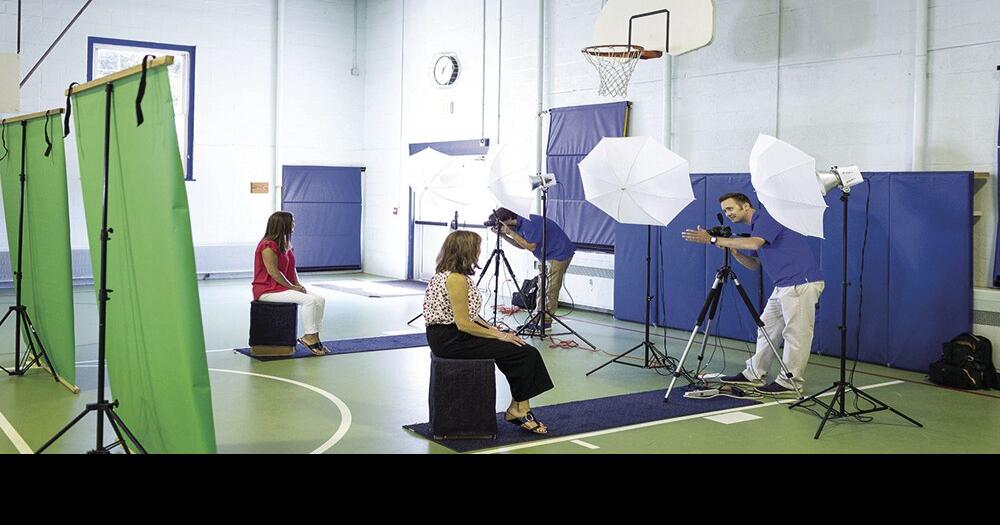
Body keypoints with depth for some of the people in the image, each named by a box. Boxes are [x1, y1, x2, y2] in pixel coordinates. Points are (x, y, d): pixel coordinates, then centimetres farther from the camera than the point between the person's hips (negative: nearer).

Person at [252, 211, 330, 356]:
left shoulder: (285, 244, 13)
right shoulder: (268, 246, -17)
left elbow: (291, 268, 17)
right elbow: (273, 271, -21)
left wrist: (298, 284, 1)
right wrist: (291, 287, -15)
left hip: (283, 286, 10)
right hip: (267, 289, -10)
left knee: (320, 299, -6)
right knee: (309, 300, -26)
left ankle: (314, 336, -4)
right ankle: (309, 336, -15)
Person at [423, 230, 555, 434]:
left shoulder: (445, 274, 11)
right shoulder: (457, 279, -19)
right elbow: (463, 324, -22)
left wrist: (492, 329, 9)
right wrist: (498, 336, -12)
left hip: (445, 335, 10)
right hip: (452, 340, -10)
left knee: (518, 348, 10)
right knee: (524, 352, -7)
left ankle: (518, 408, 12)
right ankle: (518, 409, 9)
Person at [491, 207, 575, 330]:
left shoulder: (529, 223, -24)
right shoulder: (521, 224, 6)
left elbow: (531, 246, -24)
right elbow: (522, 246, 12)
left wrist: (510, 232, -21)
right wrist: (503, 236, 1)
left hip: (559, 254, -10)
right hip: (549, 256, 10)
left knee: (550, 291, -8)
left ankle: (546, 321, -4)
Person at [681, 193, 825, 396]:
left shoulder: (767, 216, -10)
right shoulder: (756, 226, 19)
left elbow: (754, 243, -27)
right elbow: (755, 264, 20)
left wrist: (713, 240, -25)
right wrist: (733, 251, 2)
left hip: (801, 284, -10)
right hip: (784, 286, 10)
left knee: (796, 333, -3)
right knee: (767, 328, 13)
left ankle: (790, 382, 4)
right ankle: (755, 374, 21)